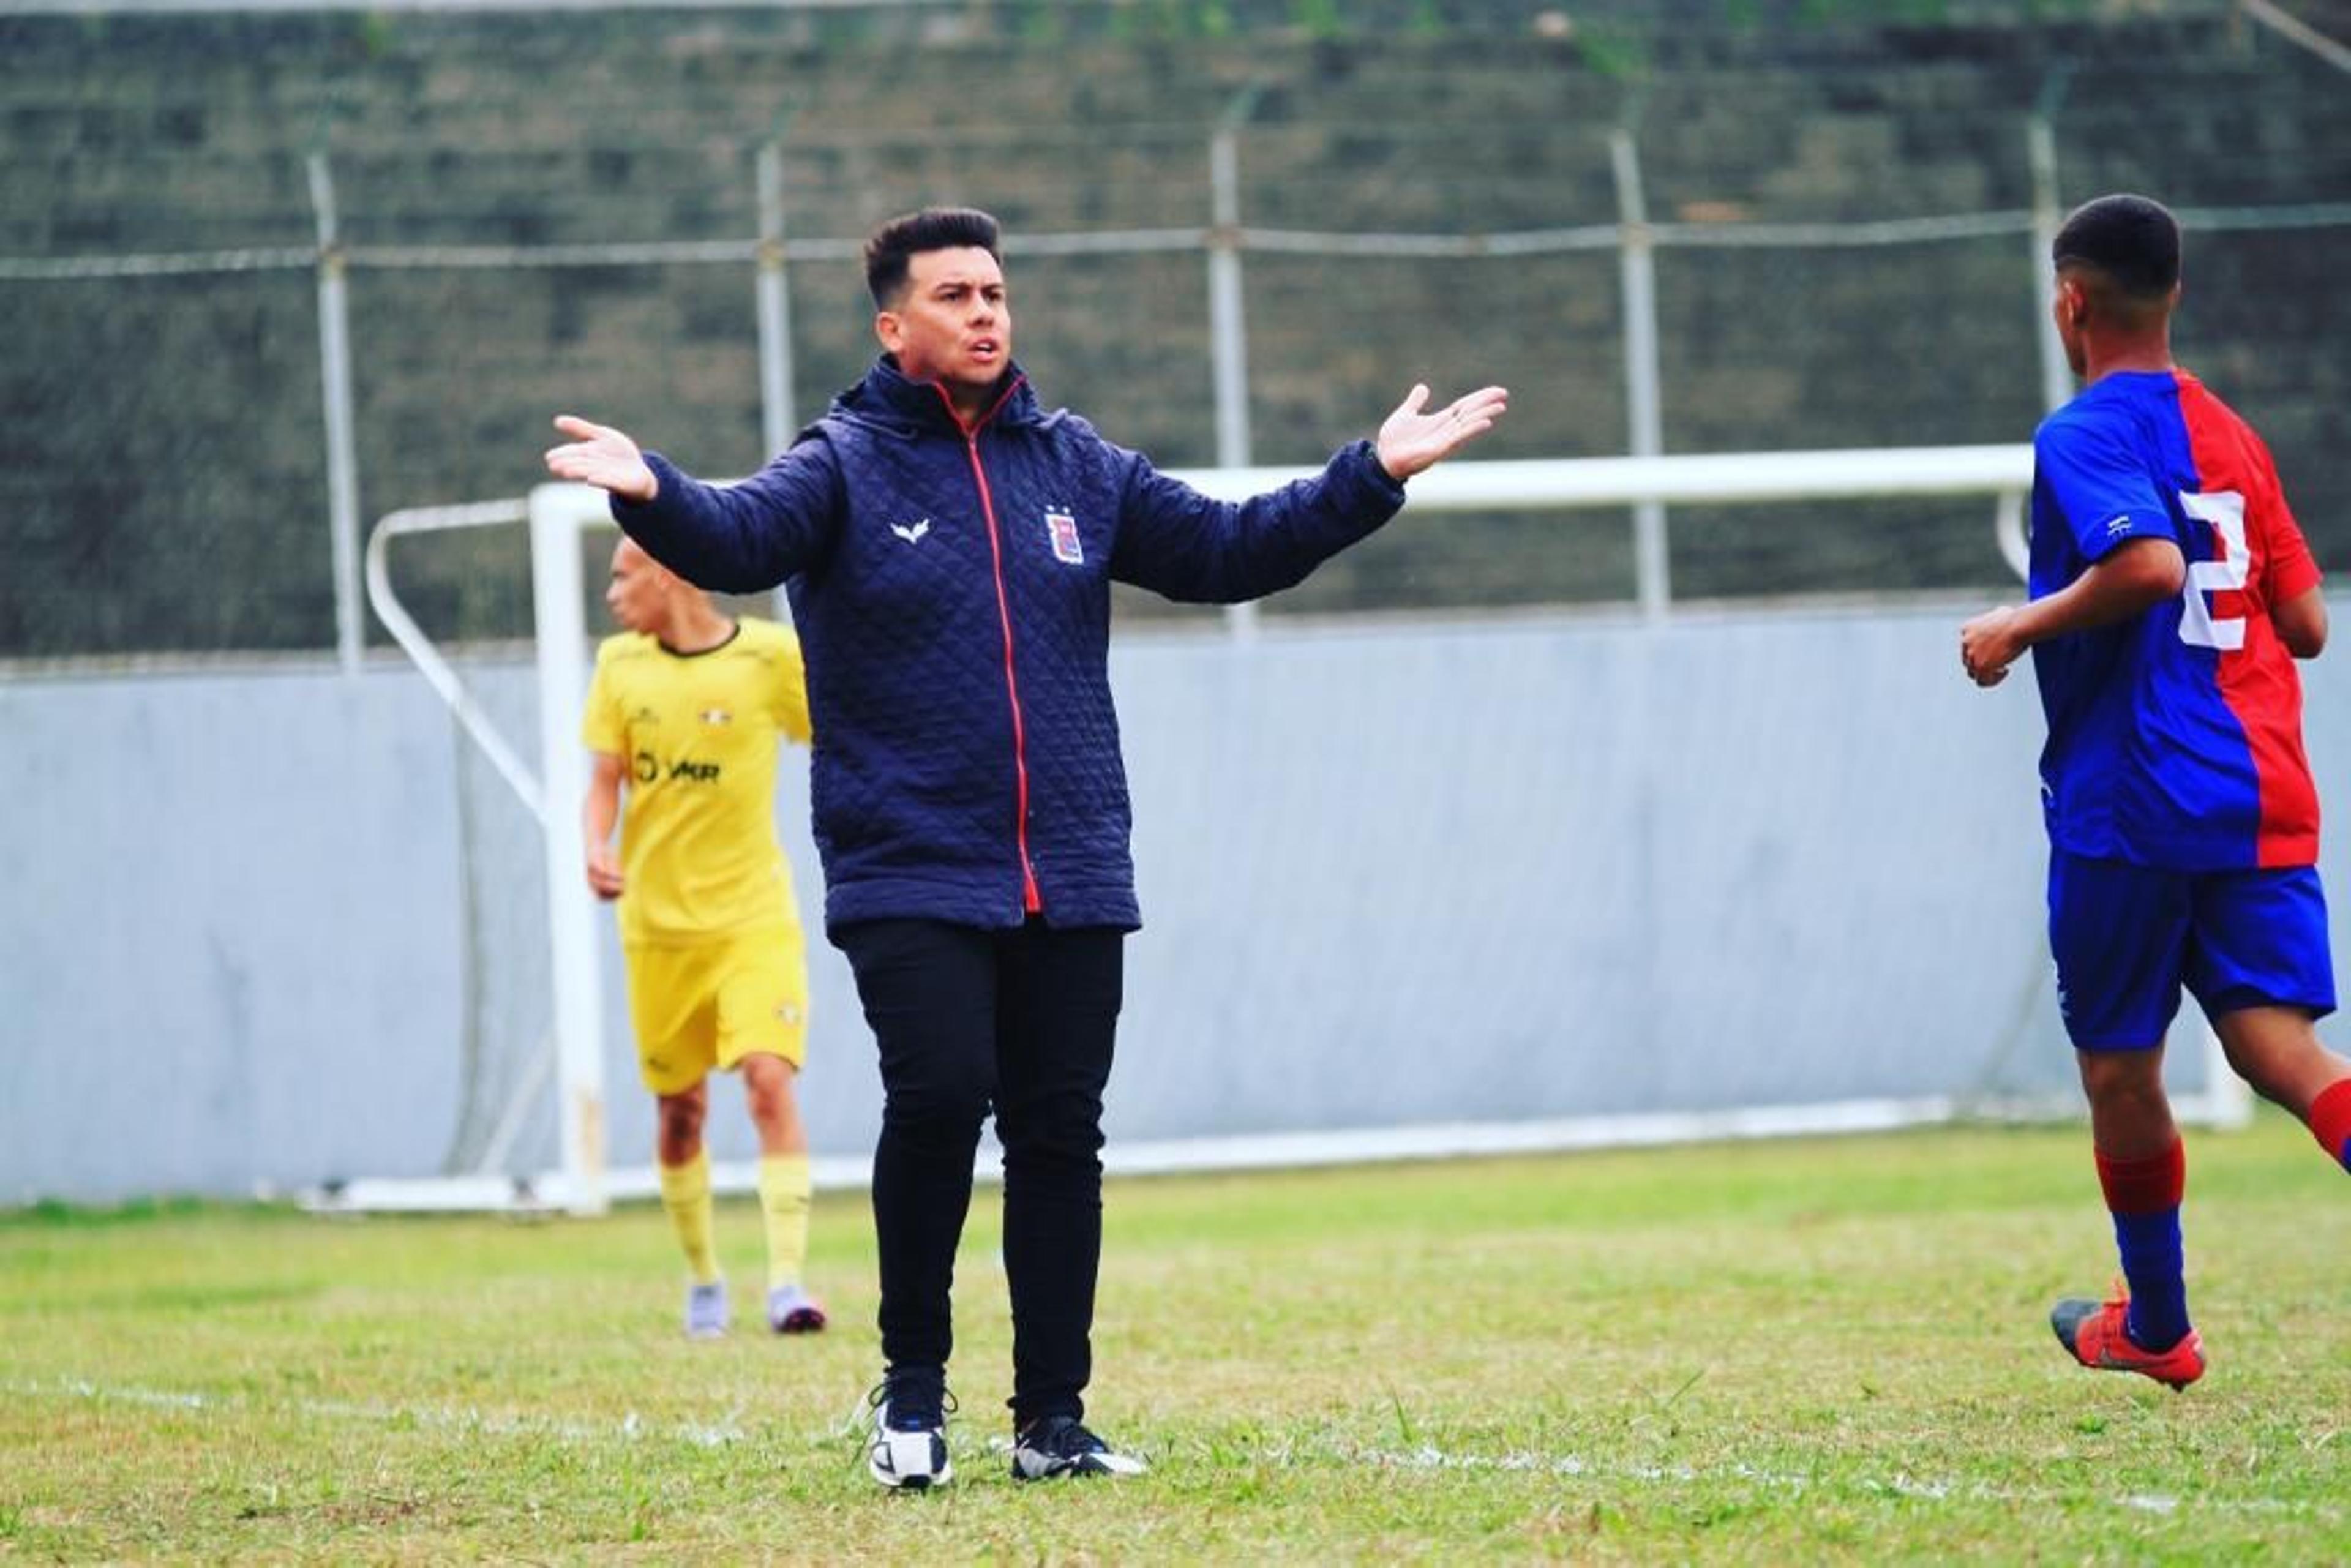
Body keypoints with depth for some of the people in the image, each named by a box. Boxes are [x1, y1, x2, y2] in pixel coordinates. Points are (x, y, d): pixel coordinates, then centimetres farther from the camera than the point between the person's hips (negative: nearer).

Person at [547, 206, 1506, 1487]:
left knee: (1059, 1138, 5)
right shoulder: (845, 468, -2)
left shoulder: (1076, 467, 11)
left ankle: (1053, 1418, 13)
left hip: (1072, 883, 4)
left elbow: (1225, 550, 16)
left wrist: (1373, 475, 8)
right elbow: (740, 534, -21)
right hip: (911, 879, -4)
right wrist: (653, 494, -42)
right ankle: (913, 1382, -3)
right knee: (939, 1095, -20)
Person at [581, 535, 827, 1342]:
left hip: (754, 917, -3)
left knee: (770, 1079, -19)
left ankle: (786, 1281, -19)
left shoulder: (771, 655, -6)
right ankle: (703, 1282, 24)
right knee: (680, 1108, 7)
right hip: (658, 920, 3)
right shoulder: (620, 664, 4)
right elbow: (604, 781, 4)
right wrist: (597, 847, -16)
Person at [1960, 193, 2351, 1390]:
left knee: (2118, 1066, 10)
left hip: (2128, 806, -6)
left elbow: (2148, 564, -26)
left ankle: (2155, 1325, 22)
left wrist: (2021, 628, -13)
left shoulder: (2083, 437, -8)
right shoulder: (2231, 438, 15)